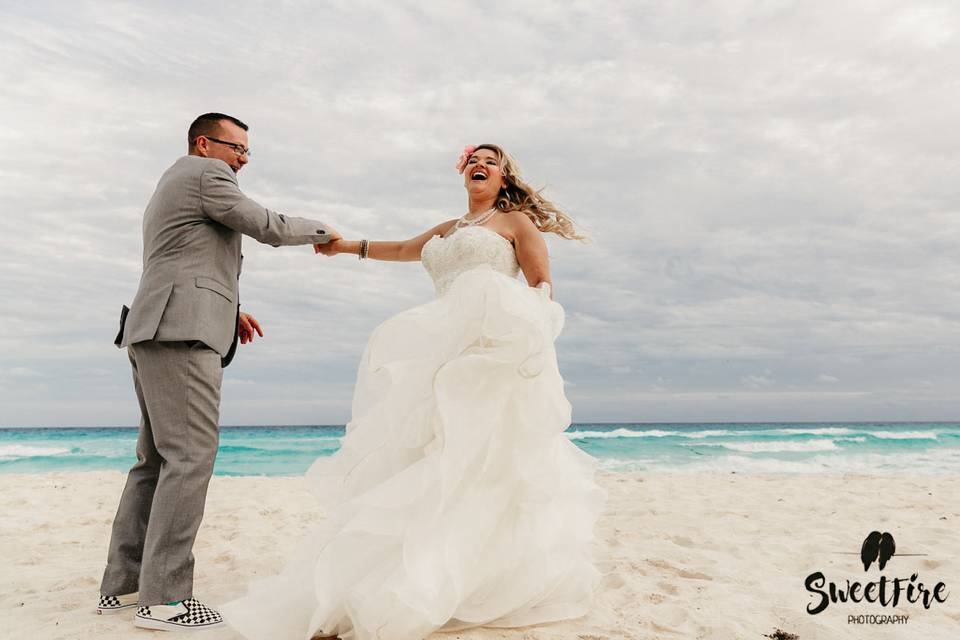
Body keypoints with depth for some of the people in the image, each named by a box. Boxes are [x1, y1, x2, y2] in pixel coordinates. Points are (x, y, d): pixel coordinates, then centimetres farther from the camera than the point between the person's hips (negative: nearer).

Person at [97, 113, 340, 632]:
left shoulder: (171, 188, 31)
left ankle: (123, 583, 12)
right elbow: (267, 227, -3)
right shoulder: (205, 173, 1)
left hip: (156, 335, 11)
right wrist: (321, 232, 13)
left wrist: (228, 309, 24)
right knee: (191, 455, -14)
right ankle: (163, 596, -13)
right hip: (181, 332, -11)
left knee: (157, 458, 9)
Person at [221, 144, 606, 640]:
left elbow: (542, 286, 4)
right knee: (436, 459, -3)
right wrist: (347, 246, 45)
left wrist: (525, 329, -14)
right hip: (446, 352, 6)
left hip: (494, 349, -6)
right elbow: (401, 249, 41)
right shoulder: (447, 230, 28)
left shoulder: (517, 221, 11)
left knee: (478, 461, -14)